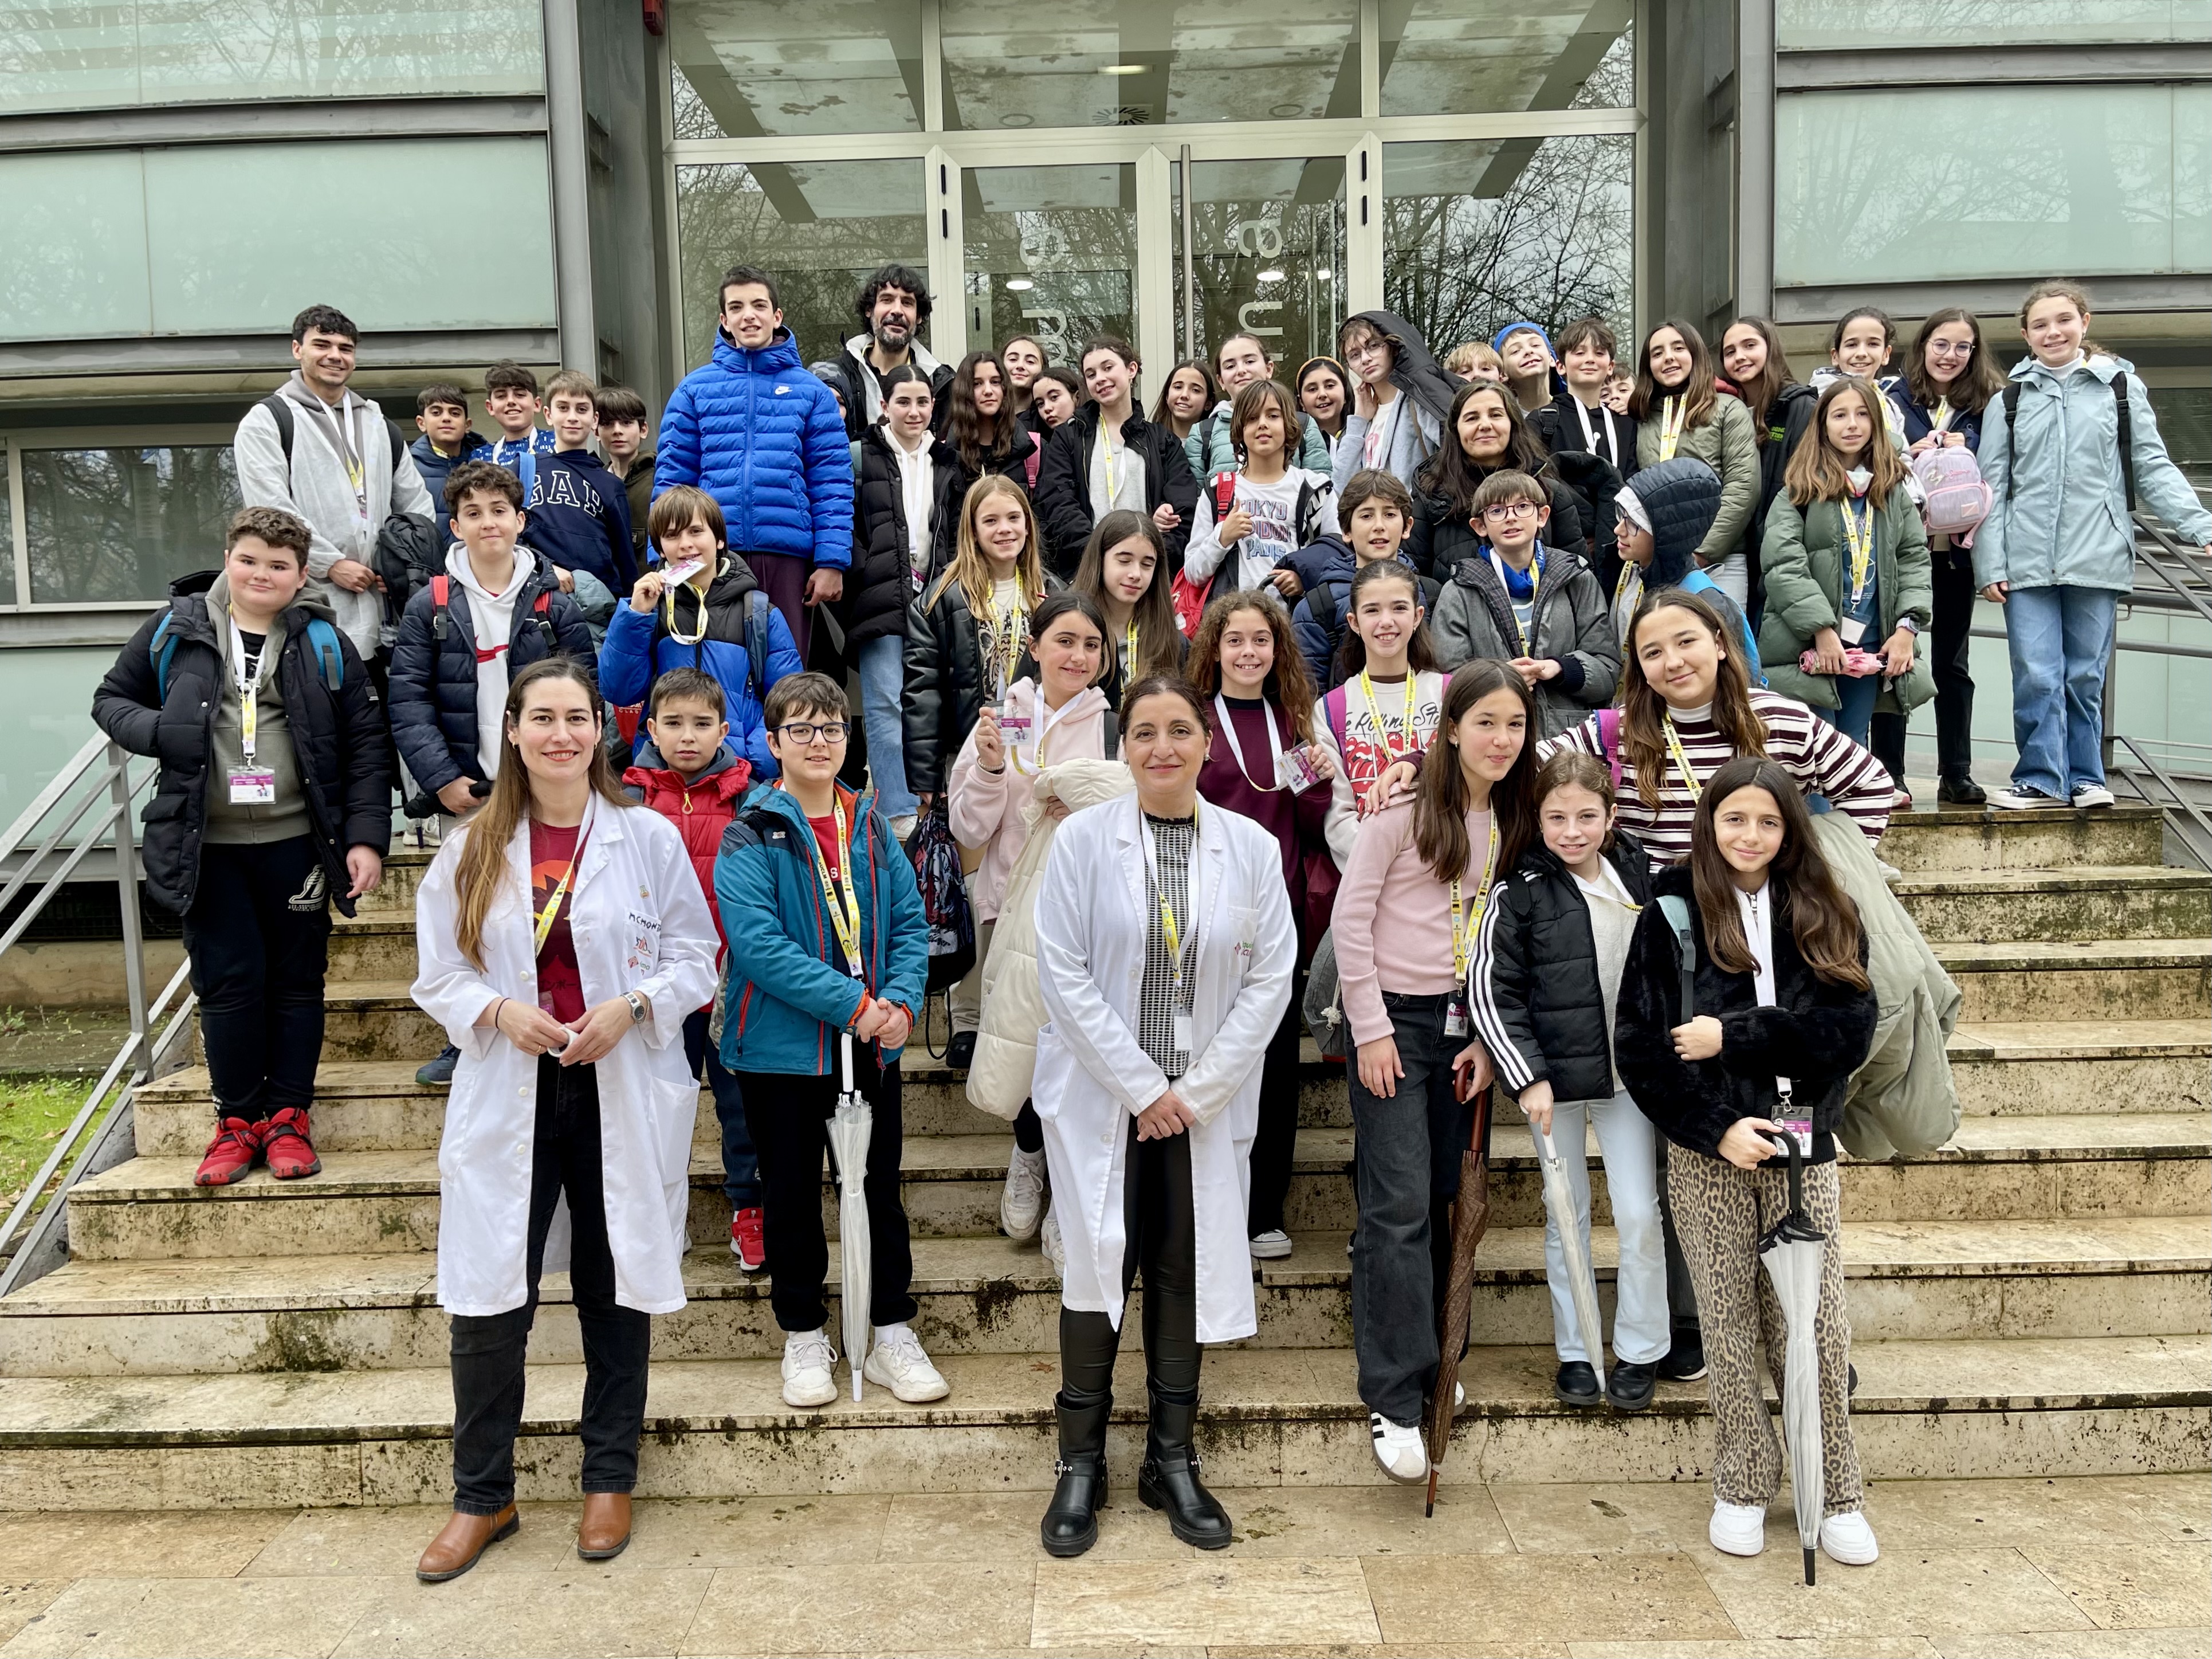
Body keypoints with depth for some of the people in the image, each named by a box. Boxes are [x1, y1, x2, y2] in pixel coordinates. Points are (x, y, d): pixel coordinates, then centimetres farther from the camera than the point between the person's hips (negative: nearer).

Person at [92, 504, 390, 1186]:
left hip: (295, 843, 0)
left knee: (297, 979, 7)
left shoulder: (323, 642, 1)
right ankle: (237, 1121, 18)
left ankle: (289, 1117, 19)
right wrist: (161, 733, -9)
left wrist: (366, 836, -6)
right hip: (206, 846, 0)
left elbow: (366, 744, 0)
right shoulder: (176, 629, 2)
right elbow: (112, 700, 13)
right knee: (227, 981, 3)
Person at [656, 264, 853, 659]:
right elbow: (671, 478, 6)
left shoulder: (811, 392, 8)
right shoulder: (695, 389, 8)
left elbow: (832, 482, 3)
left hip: (788, 558, 0)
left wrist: (832, 562, -6)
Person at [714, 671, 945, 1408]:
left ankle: (892, 1334, 24)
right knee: (792, 1194, 10)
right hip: (782, 1046, -4)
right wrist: (851, 1002, -22)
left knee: (881, 1187, 11)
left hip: (873, 1044, 4)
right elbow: (757, 942, -19)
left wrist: (900, 1001, -14)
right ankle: (804, 1335, 26)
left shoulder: (872, 827, 6)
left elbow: (910, 921, 4)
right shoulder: (751, 835, -9)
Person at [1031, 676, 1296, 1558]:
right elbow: (1064, 972, -9)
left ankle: (1173, 1462, 24)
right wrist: (1141, 1087, -11)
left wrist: (1196, 1091, -7)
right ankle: (1080, 1467, 19)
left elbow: (1271, 978, -1)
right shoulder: (1082, 839, -5)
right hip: (1101, 1095, -1)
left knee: (1185, 1272, 8)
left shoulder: (1252, 847, 0)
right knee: (1097, 1270, 3)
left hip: (1206, 1100, 2)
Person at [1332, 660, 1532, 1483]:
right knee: (1401, 1206, -9)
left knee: (1441, 1200, 9)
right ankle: (1395, 1399, -3)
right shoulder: (1406, 809, -9)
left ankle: (1425, 1361, 25)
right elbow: (1351, 916, -10)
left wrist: (1486, 1037, 3)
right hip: (1394, 1017, -5)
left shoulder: (1513, 822, 8)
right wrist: (1372, 1029, -11)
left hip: (1461, 1024, 5)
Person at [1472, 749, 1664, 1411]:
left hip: (1628, 1070, 2)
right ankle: (1576, 1352, 23)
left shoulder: (1640, 873, 0)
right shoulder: (1521, 891, -11)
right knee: (1566, 1215, 10)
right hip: (1551, 1073, -2)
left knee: (1640, 1215, 2)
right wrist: (1527, 1077, -15)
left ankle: (1640, 1350, 19)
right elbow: (1489, 990, -10)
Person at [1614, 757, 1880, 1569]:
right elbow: (1640, 1047, -5)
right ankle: (1743, 1486, 22)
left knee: (1819, 1327, 3)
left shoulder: (1825, 917, 4)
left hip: (1802, 1148, 1)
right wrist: (1717, 1128, -13)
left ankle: (1835, 1494, 19)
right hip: (1710, 1153, -1)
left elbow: (1850, 1031, -7)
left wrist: (1735, 1037, -16)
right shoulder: (1673, 916, -2)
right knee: (1730, 1326, 7)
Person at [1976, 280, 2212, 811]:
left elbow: (2153, 468, 8)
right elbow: (1992, 487, 6)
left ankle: (2085, 778, 15)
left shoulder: (2122, 387, 9)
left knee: (2086, 676, 5)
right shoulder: (2009, 399, 9)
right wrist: (1991, 564, -2)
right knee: (2037, 676, -5)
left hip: (2097, 559, 0)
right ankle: (2042, 779, 3)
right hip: (2027, 561, 0)